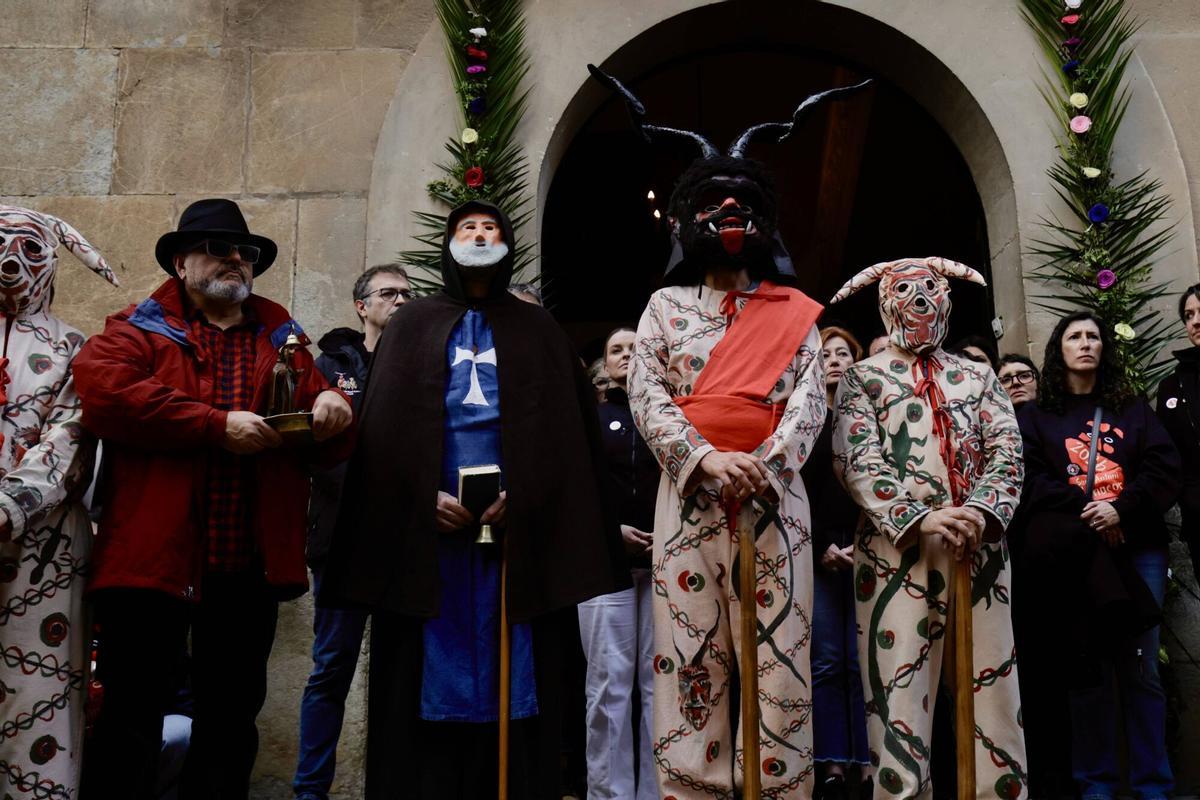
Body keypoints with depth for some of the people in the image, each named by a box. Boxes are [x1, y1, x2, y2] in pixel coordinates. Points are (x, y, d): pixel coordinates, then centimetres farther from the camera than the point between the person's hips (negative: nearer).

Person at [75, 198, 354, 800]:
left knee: (232, 721, 14)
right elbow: (102, 392, -16)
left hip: (251, 568, 4)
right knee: (132, 724, 3)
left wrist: (332, 412, -10)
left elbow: (327, 449, 15)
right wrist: (218, 426, -18)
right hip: (153, 560, -4)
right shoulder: (141, 329, 5)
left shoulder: (281, 338, 16)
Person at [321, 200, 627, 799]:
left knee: (509, 672, -2)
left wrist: (521, 494, -10)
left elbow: (560, 427, 6)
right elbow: (385, 420, 5)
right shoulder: (414, 323, 16)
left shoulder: (536, 329, 17)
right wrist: (426, 495, -10)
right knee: (432, 673, -2)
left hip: (516, 520, 0)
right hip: (427, 522, 0)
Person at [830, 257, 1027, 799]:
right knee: (898, 689, -4)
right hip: (897, 548, -2)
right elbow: (857, 461, -2)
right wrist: (921, 518, -15)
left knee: (992, 685, 2)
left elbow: (1007, 449, 7)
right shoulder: (863, 378, 11)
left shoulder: (977, 376, 19)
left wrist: (980, 511, -13)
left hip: (981, 550, 3)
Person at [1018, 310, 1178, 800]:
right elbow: (1030, 478, -2)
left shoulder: (1132, 409, 16)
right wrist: (1083, 511, -16)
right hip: (1072, 553, -1)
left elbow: (1165, 469, 4)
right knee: (1088, 667, 0)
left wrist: (1122, 508, -13)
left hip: (1137, 546, 1)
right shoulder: (1036, 416, 12)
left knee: (1141, 667, -1)